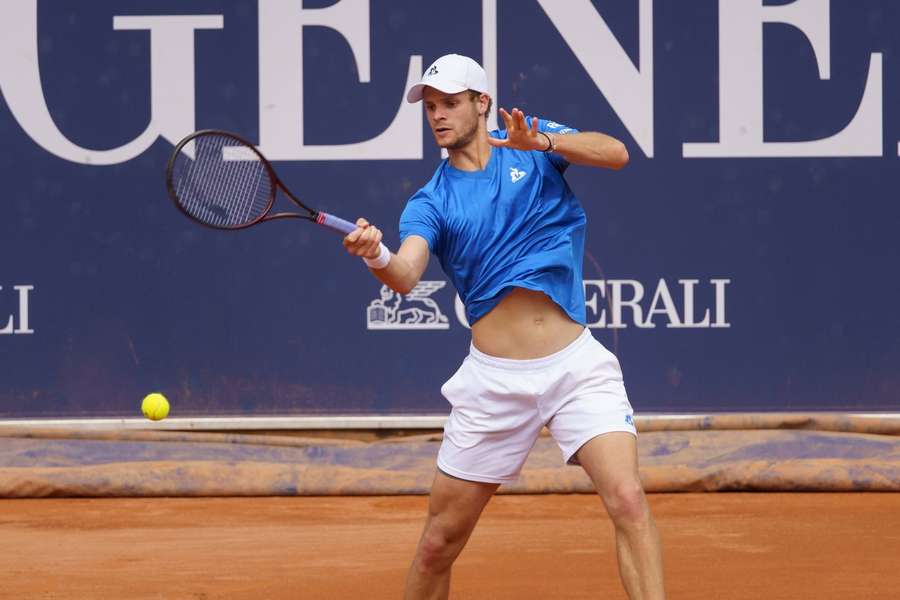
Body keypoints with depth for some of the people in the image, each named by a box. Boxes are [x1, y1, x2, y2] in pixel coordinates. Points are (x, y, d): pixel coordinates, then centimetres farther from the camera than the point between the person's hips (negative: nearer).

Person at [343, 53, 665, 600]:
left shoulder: (533, 142, 5)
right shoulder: (431, 202, 3)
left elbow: (615, 154, -11)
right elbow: (406, 275, -16)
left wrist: (543, 142, -28)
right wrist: (378, 257, -39)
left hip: (577, 365, -1)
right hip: (494, 380, 1)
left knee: (628, 501, -22)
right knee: (439, 544, 6)